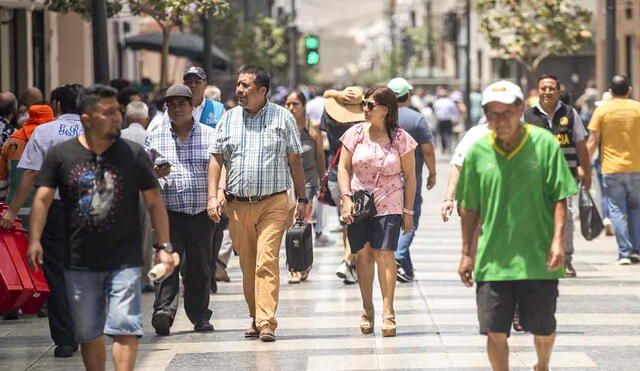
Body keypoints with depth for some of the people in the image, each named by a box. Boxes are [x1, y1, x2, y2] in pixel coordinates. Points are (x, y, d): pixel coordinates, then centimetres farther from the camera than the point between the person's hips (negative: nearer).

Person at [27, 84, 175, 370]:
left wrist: (164, 246, -2)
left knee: (124, 327, -11)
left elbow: (154, 202, 4)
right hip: (79, 263, 1)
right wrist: (35, 241, -17)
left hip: (124, 261, -1)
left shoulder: (133, 154, 1)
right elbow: (43, 198, -4)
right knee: (88, 334, 9)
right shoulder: (60, 155, 0)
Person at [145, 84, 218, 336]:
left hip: (202, 213, 1)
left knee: (199, 266, 5)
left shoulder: (209, 136, 9)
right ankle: (163, 312, -21)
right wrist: (156, 173, -6)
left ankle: (200, 317, 14)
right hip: (169, 211, -1)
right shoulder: (155, 138, 10)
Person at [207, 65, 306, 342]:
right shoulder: (229, 119, 10)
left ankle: (266, 322, -18)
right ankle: (255, 319, 19)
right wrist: (213, 196, -1)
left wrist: (301, 199, 6)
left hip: (273, 203, -3)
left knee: (267, 262, -14)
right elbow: (216, 158, 10)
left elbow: (295, 160, 8)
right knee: (247, 265, 7)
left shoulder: (283, 118, 4)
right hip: (237, 204, 3)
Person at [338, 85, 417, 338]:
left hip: (388, 206, -2)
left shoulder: (400, 139, 0)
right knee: (363, 255, 1)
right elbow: (343, 168, 7)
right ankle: (367, 311, 11)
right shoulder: (356, 133, 4)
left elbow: (409, 176, 4)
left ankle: (388, 312, -9)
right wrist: (346, 198, -6)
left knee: (384, 254, -12)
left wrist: (408, 211, 2)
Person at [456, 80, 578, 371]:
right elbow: (470, 208, 10)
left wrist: (558, 241, -13)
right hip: (493, 259, 1)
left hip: (538, 258, -1)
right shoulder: (478, 151, 2)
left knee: (543, 331, 9)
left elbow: (560, 198, -3)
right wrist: (466, 253, 9)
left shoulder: (544, 144, -4)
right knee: (495, 333, -3)